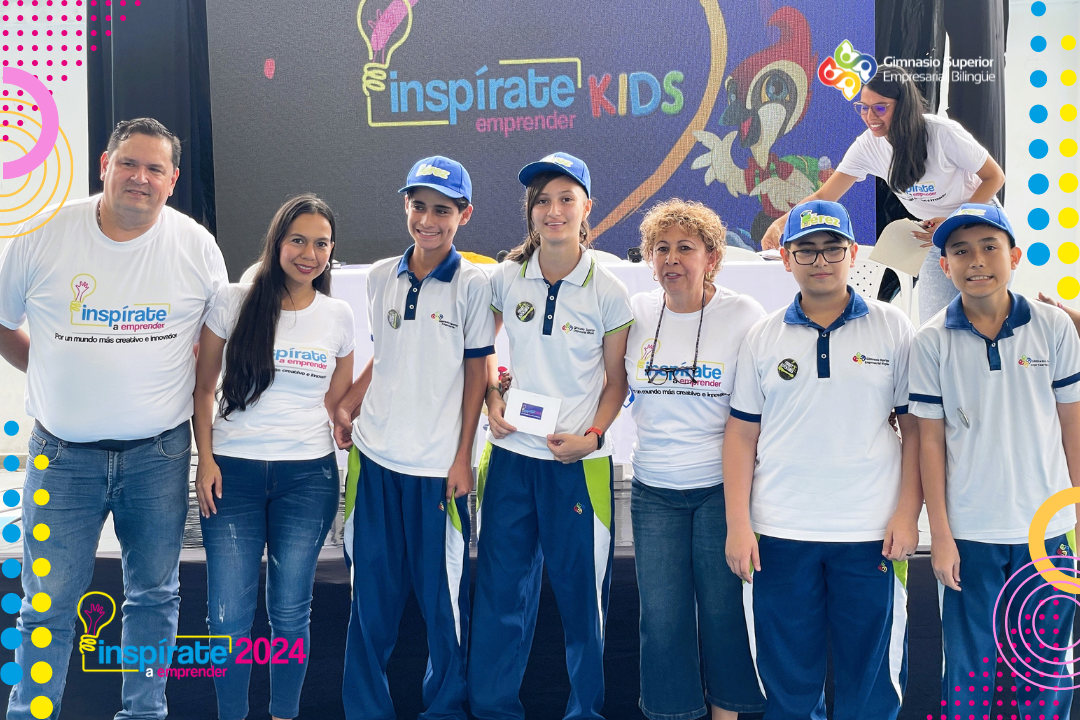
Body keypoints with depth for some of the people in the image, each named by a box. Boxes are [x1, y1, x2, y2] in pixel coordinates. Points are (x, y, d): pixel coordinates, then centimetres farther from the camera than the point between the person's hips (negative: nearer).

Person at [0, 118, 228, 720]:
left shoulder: (197, 246, -1)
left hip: (159, 454, 1)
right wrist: (56, 374, 6)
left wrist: (187, 390, 4)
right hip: (64, 454, -1)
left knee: (154, 595, 12)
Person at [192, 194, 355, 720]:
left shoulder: (339, 316, 5)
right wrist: (205, 458, -3)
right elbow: (203, 387, 4)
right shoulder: (235, 303, -1)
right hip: (233, 473, -1)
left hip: (308, 476, 1)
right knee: (228, 616, 1)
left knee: (290, 612, 9)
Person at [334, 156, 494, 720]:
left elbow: (476, 373, -1)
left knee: (443, 595, 5)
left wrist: (463, 456, -5)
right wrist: (346, 407, 2)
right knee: (372, 594, 11)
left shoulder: (472, 284, -3)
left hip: (438, 467, -3)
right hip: (375, 459, 4)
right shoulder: (380, 277, 8)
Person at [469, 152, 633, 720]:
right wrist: (492, 399, 1)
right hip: (511, 456, 2)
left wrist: (593, 436, -11)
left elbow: (616, 380, 3)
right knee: (501, 589, 9)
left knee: (581, 589, 7)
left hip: (579, 461, -2)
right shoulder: (506, 278, 2)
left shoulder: (608, 292, -4)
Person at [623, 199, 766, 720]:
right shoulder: (636, 313, 4)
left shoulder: (743, 315, -4)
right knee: (661, 615, 5)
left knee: (724, 608, 6)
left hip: (722, 486, -2)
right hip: (653, 490, 3)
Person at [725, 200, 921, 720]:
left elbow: (915, 427, 4)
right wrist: (738, 523, 0)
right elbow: (741, 434, 6)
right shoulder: (763, 338, 6)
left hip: (871, 533, -1)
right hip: (781, 535, 1)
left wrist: (908, 512, -5)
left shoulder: (893, 329, 3)